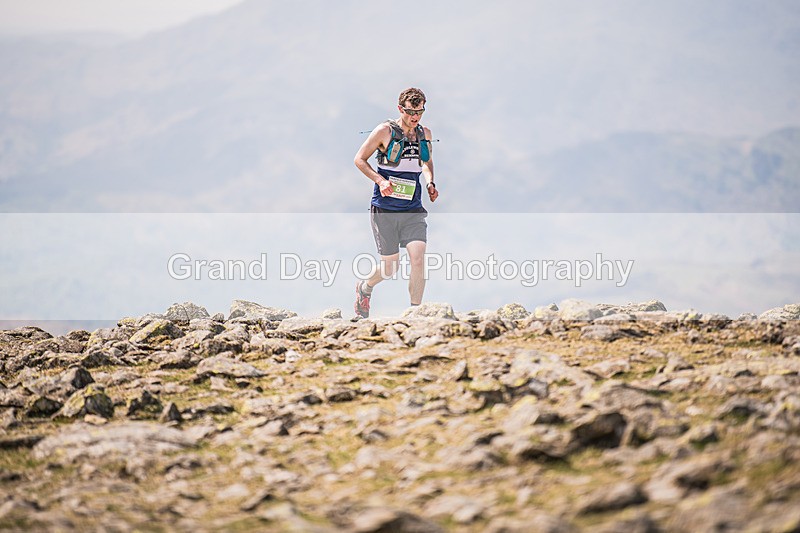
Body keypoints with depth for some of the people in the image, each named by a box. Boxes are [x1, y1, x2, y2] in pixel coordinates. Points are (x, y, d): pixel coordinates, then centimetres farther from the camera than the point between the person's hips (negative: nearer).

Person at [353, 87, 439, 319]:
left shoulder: (425, 133, 8)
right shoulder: (385, 131, -7)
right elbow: (359, 159, -1)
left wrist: (430, 183, 8)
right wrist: (380, 180, -15)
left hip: (413, 210, 3)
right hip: (385, 209, -3)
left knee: (418, 258, -15)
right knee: (390, 266, 3)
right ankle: (364, 287, 36)